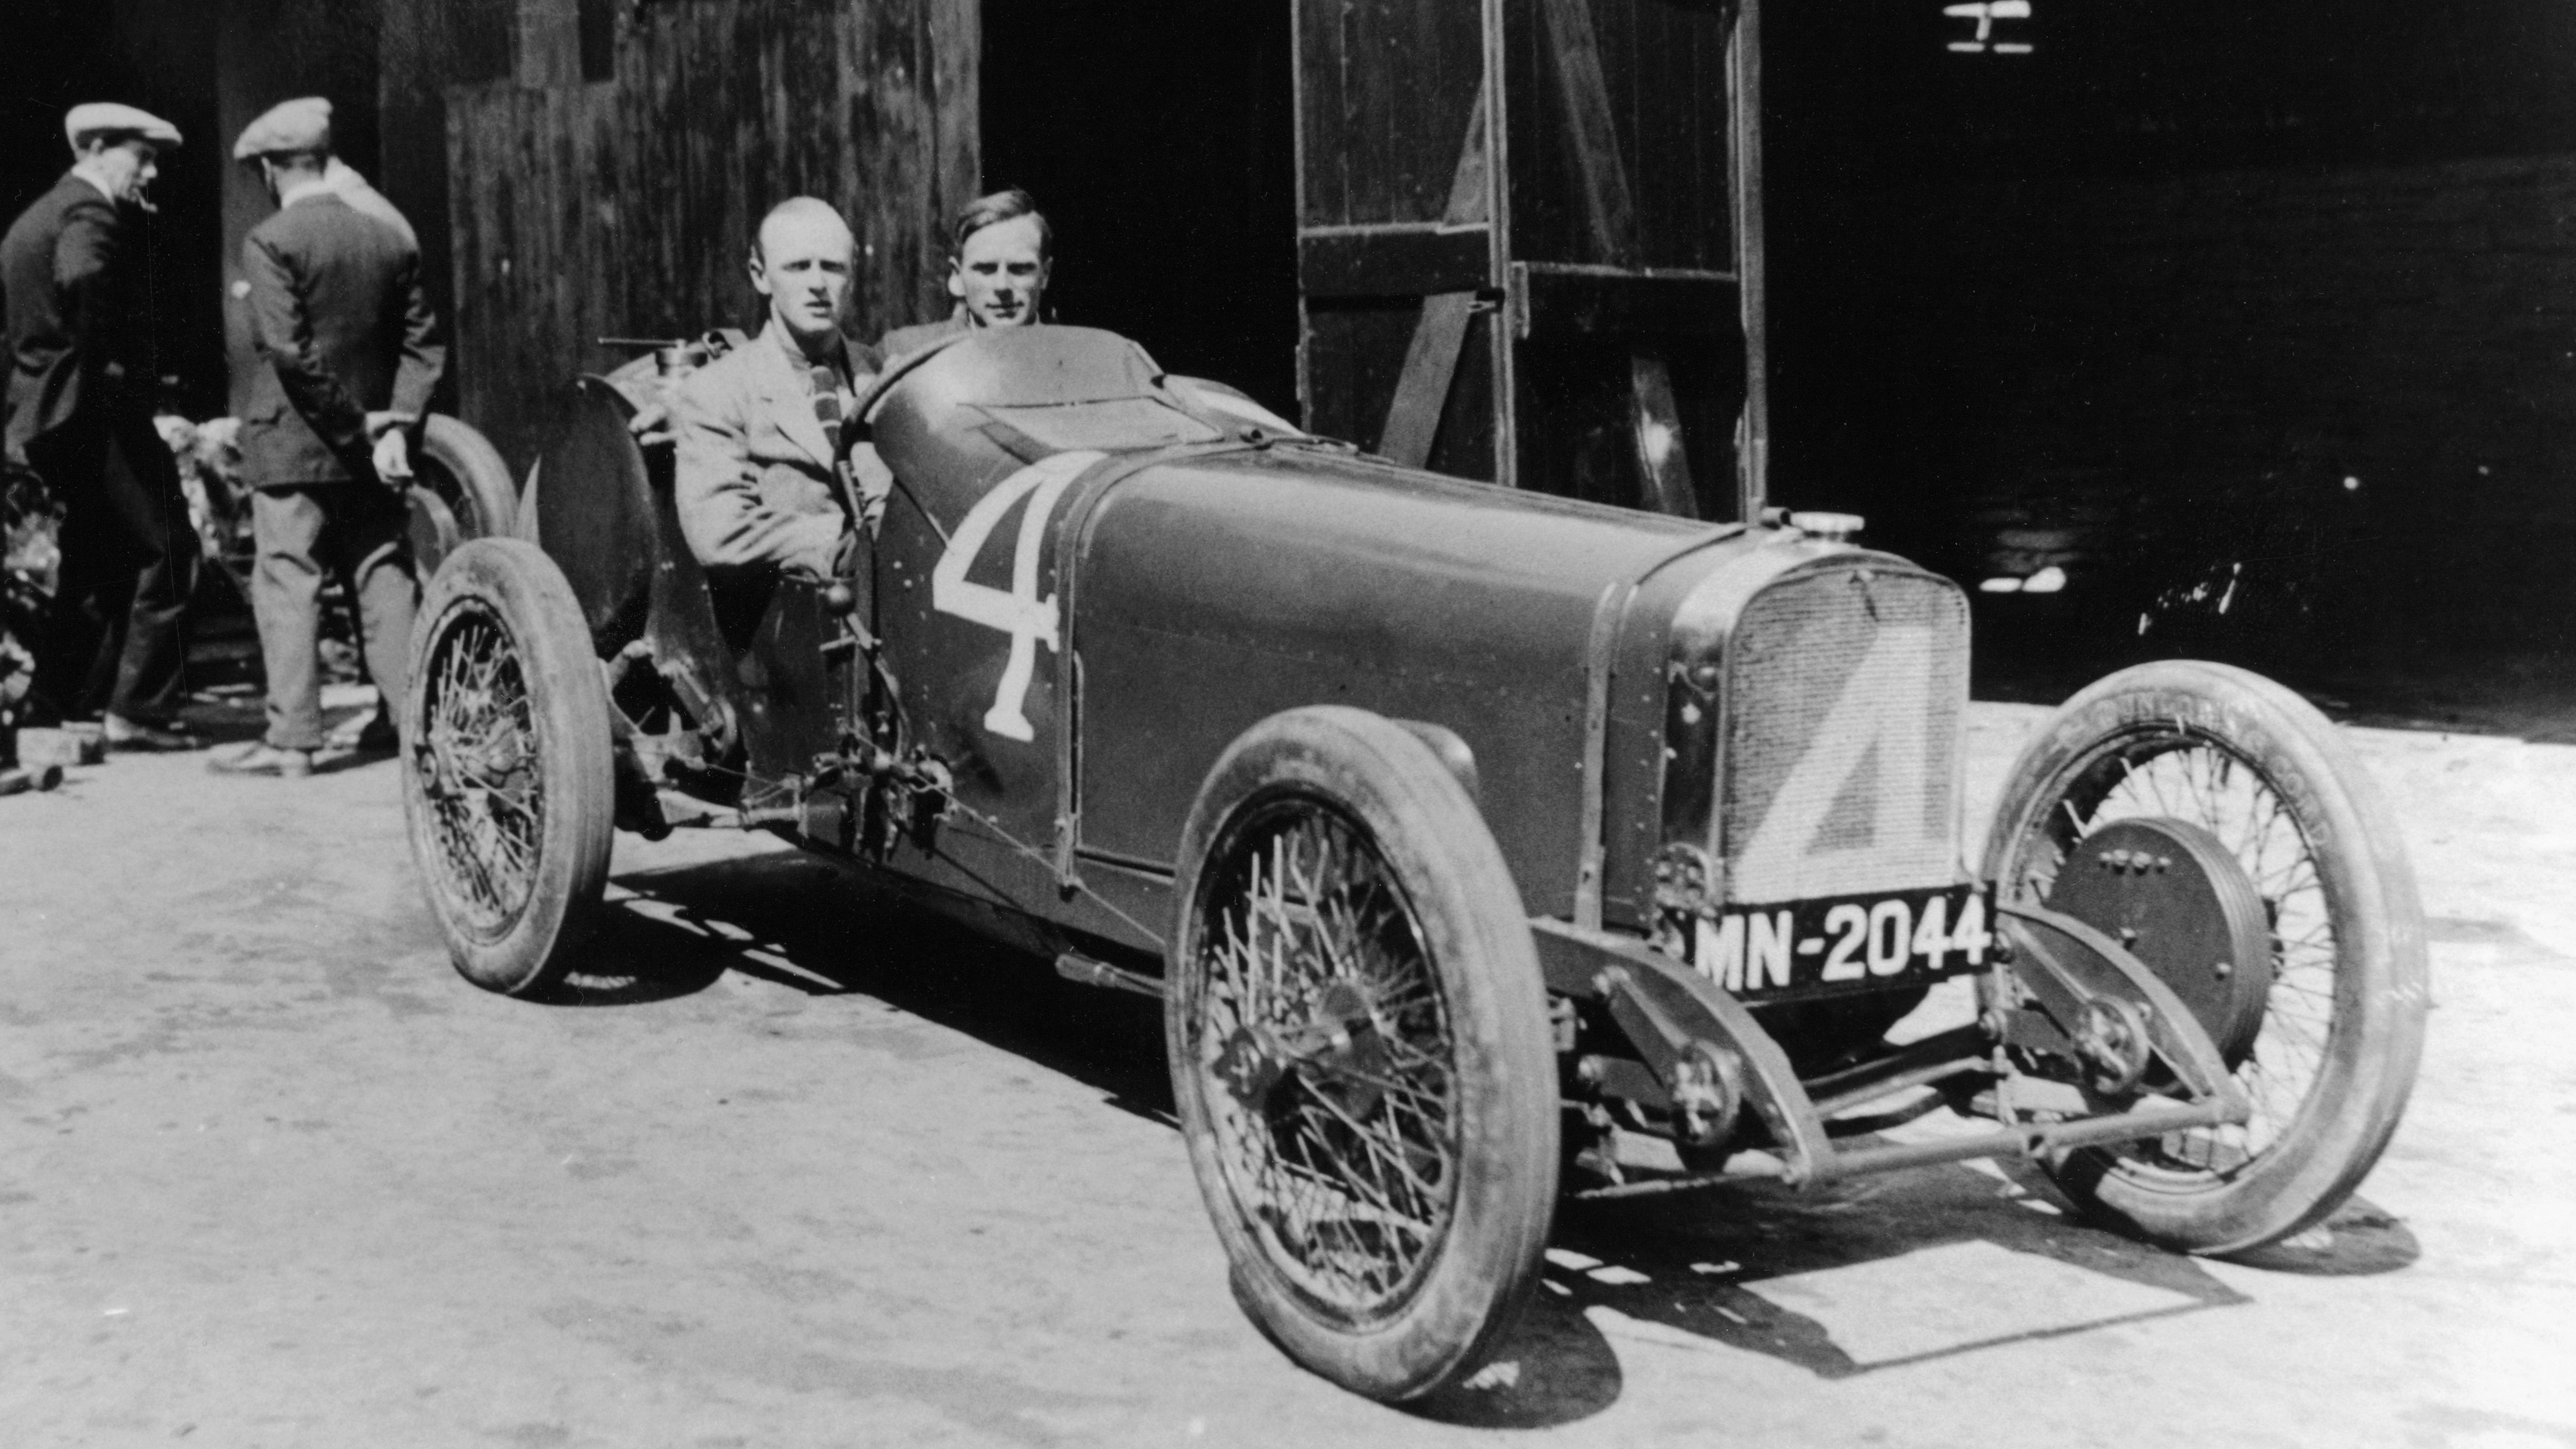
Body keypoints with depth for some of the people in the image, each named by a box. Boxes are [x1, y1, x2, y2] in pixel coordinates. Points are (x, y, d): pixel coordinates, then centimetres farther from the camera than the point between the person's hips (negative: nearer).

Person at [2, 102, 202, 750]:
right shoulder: (89, 213, -11)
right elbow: (83, 279, -31)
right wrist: (101, 367, -23)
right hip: (99, 409, -10)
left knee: (94, 563, 16)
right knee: (166, 551, -6)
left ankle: (59, 709, 19)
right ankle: (139, 711, -8)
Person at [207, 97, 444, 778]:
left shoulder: (271, 242, -10)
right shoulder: (390, 241, 6)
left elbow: (289, 349, -18)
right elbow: (424, 345, 3)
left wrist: (360, 427, -12)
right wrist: (394, 426, -3)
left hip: (292, 443, -5)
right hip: (371, 447, 5)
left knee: (288, 586, 0)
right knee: (387, 581, 10)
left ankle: (292, 739, 0)